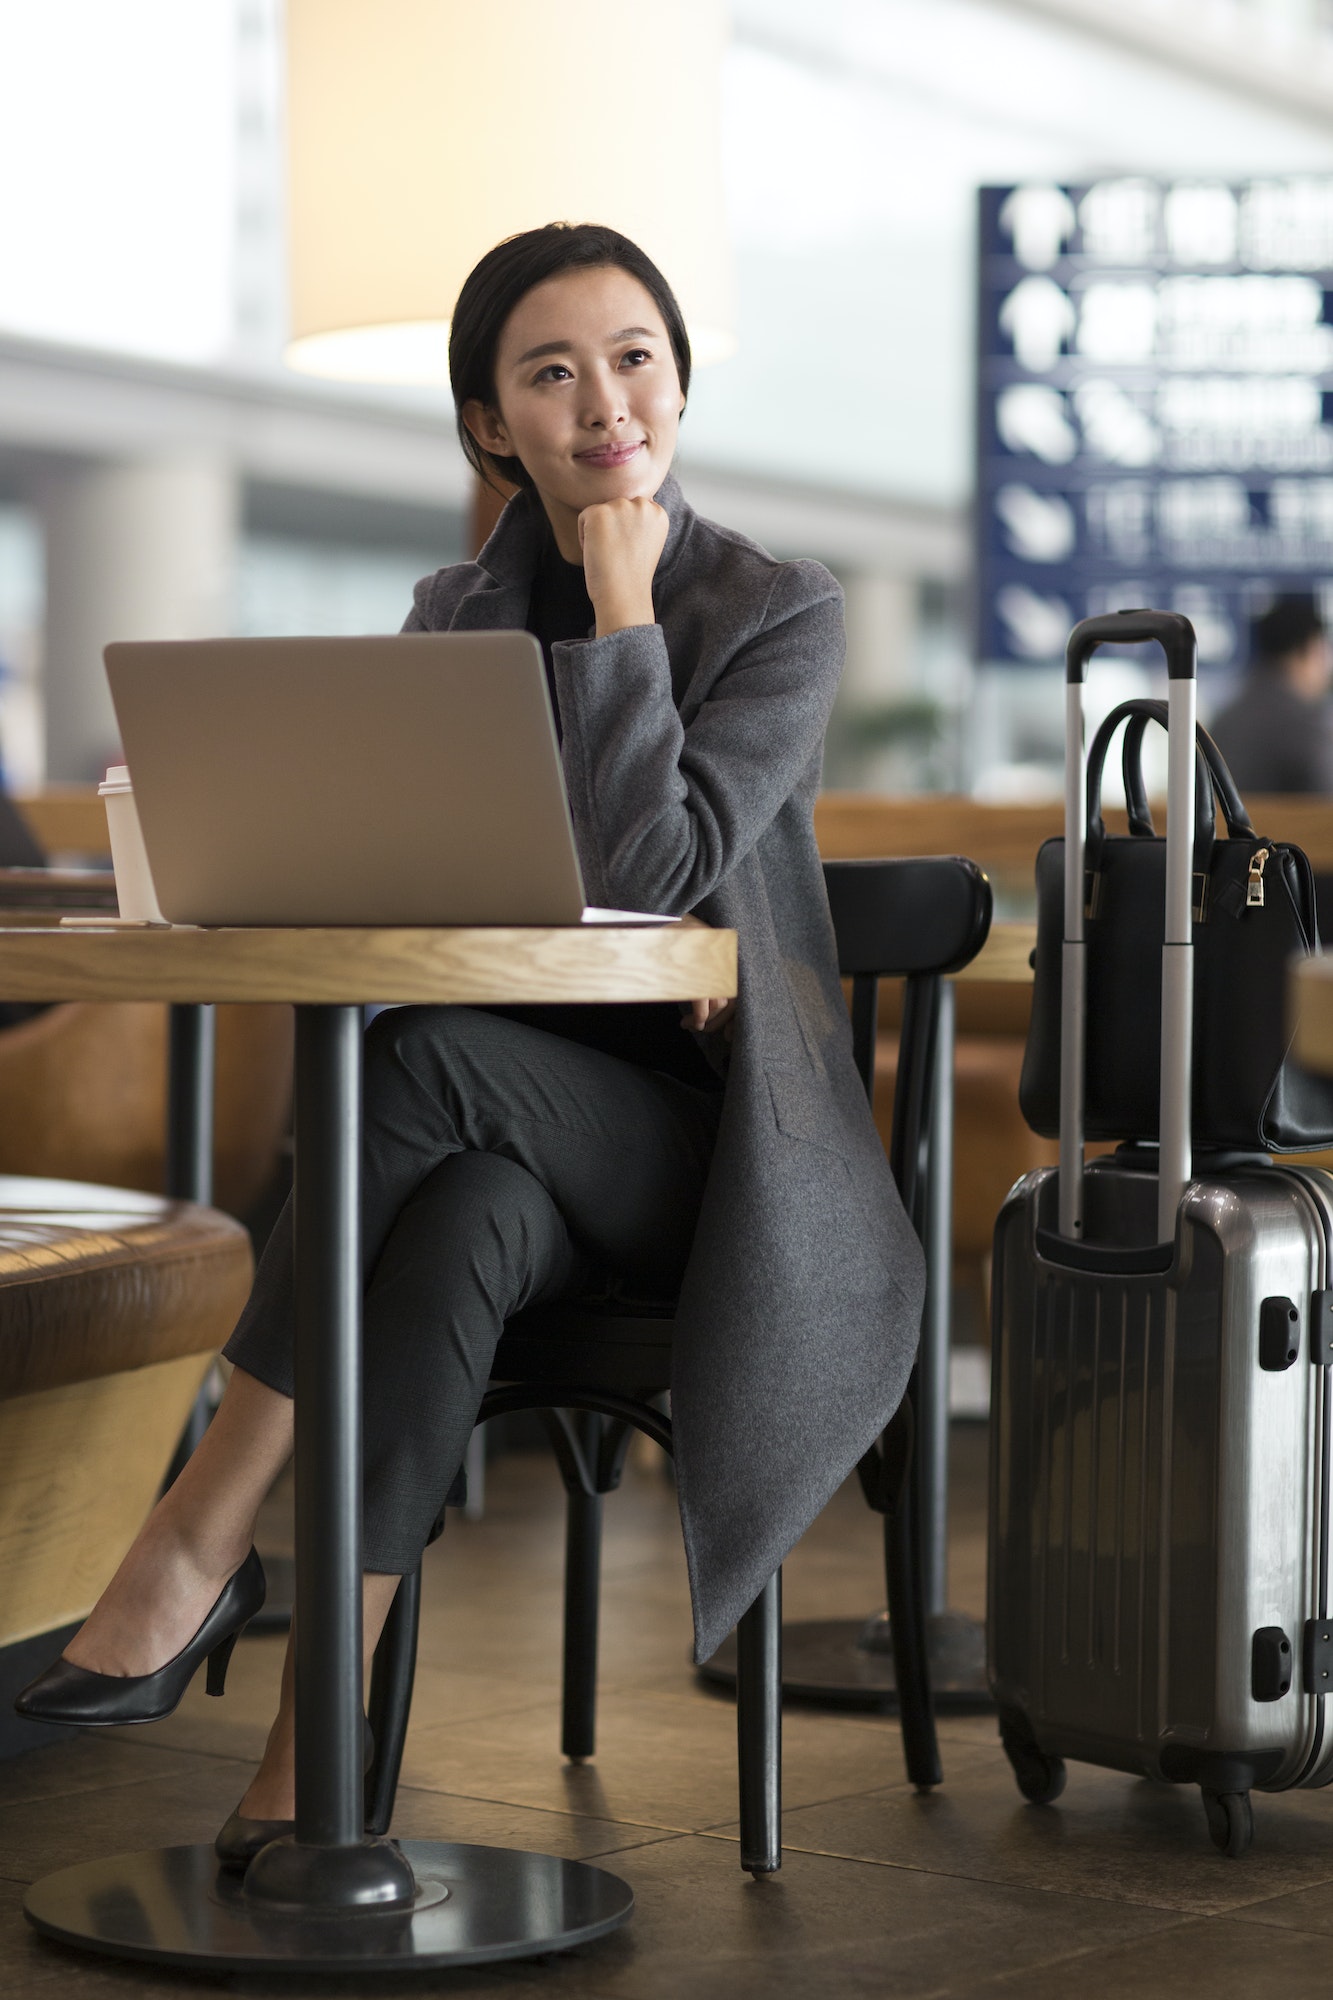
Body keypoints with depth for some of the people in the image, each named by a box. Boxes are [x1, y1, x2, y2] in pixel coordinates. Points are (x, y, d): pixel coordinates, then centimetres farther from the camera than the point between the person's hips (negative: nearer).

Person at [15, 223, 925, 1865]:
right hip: (514, 1148, 3)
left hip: (708, 1155, -3)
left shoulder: (780, 615, -3)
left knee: (419, 1057, -32)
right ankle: (310, 1768, -38)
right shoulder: (455, 620, 11)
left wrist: (623, 606, -13)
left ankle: (200, 1540, -28)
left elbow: (640, 871, -17)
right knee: (464, 1221, -35)